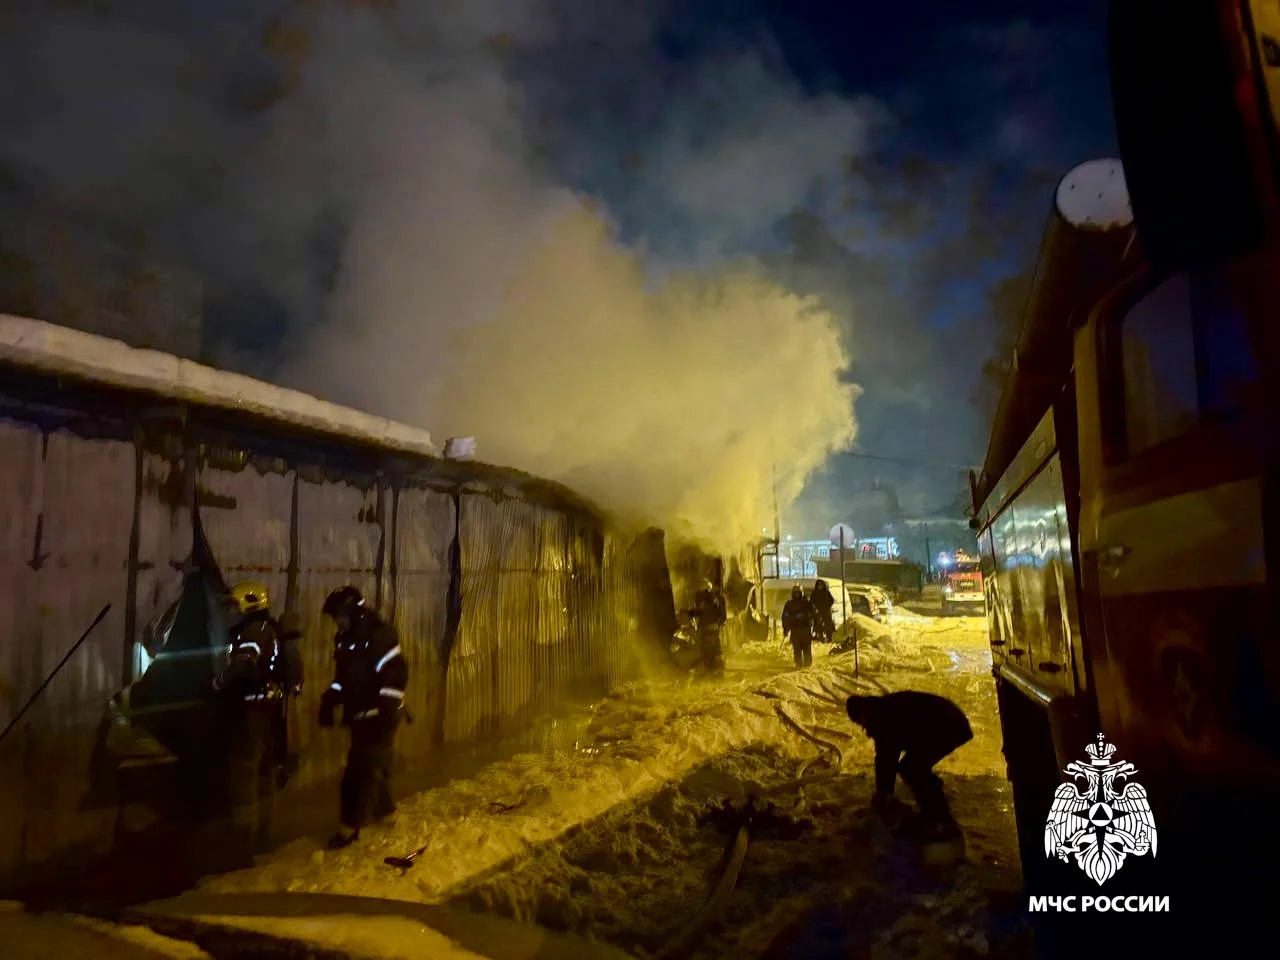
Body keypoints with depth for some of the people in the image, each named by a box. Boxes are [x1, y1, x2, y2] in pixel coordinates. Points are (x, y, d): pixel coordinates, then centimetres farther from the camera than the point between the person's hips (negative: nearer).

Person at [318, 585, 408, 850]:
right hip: (361, 715, 8)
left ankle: (350, 826, 3)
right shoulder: (345, 638, 9)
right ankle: (383, 807, 34)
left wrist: (385, 712, -25)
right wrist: (329, 701, 11)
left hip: (380, 716, -8)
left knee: (366, 769, -4)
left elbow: (396, 675, -23)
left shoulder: (380, 635, -19)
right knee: (372, 764, 17)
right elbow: (343, 675, 20)